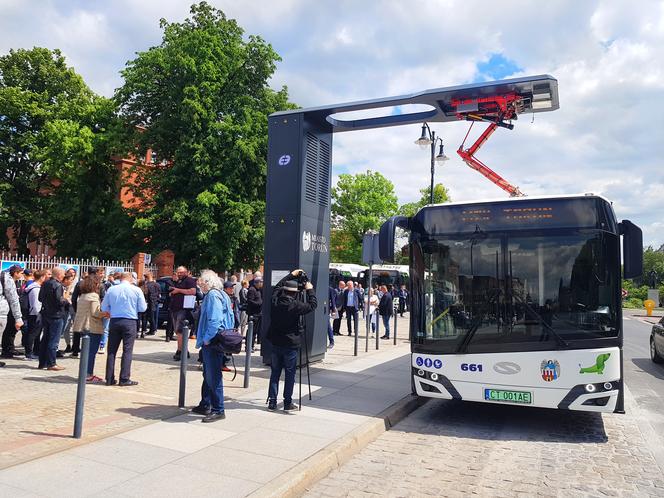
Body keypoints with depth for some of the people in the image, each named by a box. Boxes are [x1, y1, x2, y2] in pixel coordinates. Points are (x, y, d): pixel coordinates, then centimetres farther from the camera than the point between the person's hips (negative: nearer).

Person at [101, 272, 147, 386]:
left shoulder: (111, 289, 3)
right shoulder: (136, 290, -4)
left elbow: (104, 308, 7)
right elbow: (143, 308, -2)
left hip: (114, 321, 3)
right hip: (130, 322, -3)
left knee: (111, 351, 10)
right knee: (127, 351, 1)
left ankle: (110, 379, 13)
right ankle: (124, 379, 0)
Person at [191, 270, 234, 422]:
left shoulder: (213, 295, -15)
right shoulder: (221, 295, 15)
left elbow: (214, 321, -24)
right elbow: (231, 318, 19)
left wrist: (206, 339, -17)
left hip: (212, 343, -11)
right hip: (211, 343, 11)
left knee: (213, 377, -5)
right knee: (208, 375, 19)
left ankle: (218, 410, 0)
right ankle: (205, 405, 30)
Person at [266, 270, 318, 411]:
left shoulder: (275, 301, -2)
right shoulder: (295, 305, -17)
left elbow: (278, 286, 17)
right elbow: (313, 304, -6)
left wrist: (291, 275, 23)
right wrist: (310, 290, 5)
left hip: (276, 344, 5)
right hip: (290, 345, -5)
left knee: (275, 373, 11)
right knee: (290, 374, 5)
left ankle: (272, 402, 13)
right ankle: (288, 402, 9)